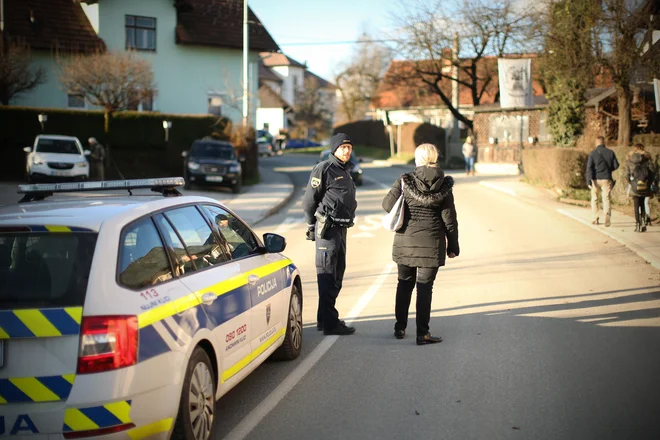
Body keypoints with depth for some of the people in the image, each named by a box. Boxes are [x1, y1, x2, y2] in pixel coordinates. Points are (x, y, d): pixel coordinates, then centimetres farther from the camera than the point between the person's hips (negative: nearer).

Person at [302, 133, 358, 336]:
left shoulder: (345, 171, 17)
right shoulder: (324, 169, -11)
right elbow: (309, 201, -11)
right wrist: (313, 227, -5)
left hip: (341, 228, 10)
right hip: (328, 229, -10)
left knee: (337, 274, 15)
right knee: (328, 276, -7)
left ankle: (324, 318, 26)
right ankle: (329, 323, -5)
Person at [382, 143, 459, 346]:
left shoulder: (405, 181, -7)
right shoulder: (443, 185, -5)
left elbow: (388, 204, -7)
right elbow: (449, 218, -3)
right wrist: (453, 246, 5)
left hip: (405, 241, 1)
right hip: (431, 243, -1)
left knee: (404, 284, 16)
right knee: (425, 287, 3)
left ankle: (400, 328, 25)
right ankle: (422, 333, 3)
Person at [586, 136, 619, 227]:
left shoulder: (592, 153, -4)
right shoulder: (610, 153, 2)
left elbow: (589, 168, -11)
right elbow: (616, 165, 5)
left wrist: (588, 181, -14)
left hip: (596, 179, -1)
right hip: (607, 179, 1)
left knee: (594, 199, 15)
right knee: (606, 199, 1)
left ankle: (595, 218, 16)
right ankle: (607, 216, -20)